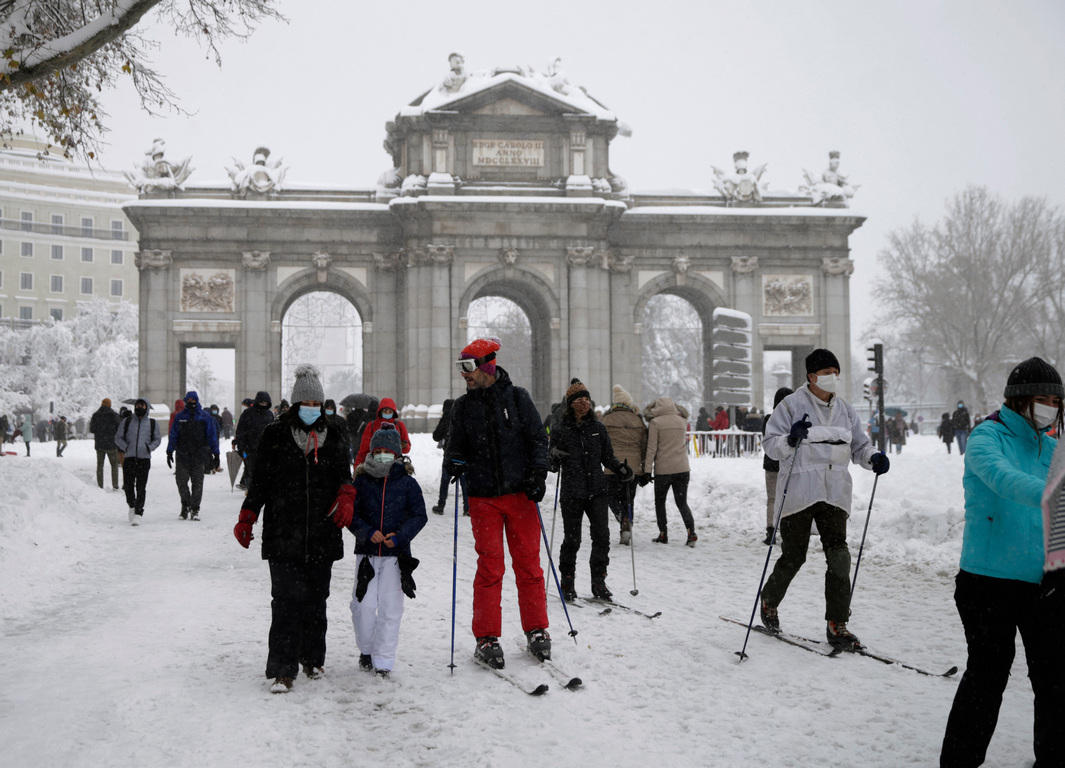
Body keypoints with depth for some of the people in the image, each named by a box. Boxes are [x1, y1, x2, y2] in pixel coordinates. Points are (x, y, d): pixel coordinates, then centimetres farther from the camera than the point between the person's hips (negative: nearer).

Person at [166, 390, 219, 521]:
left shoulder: (205, 416, 6)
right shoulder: (180, 417, 9)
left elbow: (212, 435, 8)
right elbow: (173, 435, 11)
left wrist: (215, 453, 4)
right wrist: (170, 452, 4)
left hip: (199, 455, -1)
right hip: (183, 455, 1)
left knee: (197, 482, -1)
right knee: (181, 480, -5)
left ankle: (195, 508, 7)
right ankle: (185, 504, 16)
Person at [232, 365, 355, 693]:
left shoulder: (333, 438, 10)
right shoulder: (275, 436, 3)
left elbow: (344, 476, 14)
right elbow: (260, 481, 7)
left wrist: (346, 498, -7)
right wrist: (246, 519, 3)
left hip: (322, 534, 3)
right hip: (283, 534, -3)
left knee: (316, 599, 10)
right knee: (287, 600, -9)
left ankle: (312, 658, 27)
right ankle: (282, 669, -6)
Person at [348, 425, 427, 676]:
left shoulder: (407, 483, 1)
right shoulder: (361, 482, 3)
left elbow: (419, 516, 2)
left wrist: (399, 536, -12)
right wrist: (367, 532, -14)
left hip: (396, 554, -1)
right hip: (367, 552, 1)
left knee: (390, 607, -2)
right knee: (363, 604, -2)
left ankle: (383, 660, 7)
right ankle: (366, 649, 23)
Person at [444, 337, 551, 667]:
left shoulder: (517, 397, 2)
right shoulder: (463, 406, 8)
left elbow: (538, 438, 4)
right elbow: (458, 445, 14)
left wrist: (538, 474, -8)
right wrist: (455, 461, -8)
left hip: (520, 493, -1)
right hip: (483, 498, 1)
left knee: (528, 564, 4)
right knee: (490, 567, -1)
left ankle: (536, 631, 17)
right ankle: (487, 638, 7)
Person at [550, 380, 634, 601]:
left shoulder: (599, 428, 8)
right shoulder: (561, 431, -1)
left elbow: (607, 457, 16)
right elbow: (553, 466, 1)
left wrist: (620, 469, -2)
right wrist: (554, 458, -22)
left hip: (597, 491, 3)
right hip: (572, 493, -2)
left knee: (602, 536, -5)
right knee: (572, 540, 2)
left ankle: (598, 581, 8)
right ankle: (567, 582, 20)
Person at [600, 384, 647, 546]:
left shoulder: (607, 419, -2)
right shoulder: (638, 420, 8)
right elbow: (644, 446, 9)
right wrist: (645, 471, 15)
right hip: (634, 466, 3)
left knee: (612, 496, 9)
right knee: (628, 499, 13)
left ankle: (624, 519, -19)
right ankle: (626, 535, 12)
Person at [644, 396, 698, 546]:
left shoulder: (655, 423, -7)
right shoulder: (682, 421, 7)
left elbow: (651, 448, -9)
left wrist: (647, 470, -7)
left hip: (663, 469, -3)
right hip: (682, 469, 3)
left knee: (660, 502, 13)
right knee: (682, 502, 8)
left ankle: (663, 535, 12)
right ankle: (691, 532, -10)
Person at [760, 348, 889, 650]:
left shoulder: (845, 409, 14)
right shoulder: (792, 405, -1)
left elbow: (859, 446, 18)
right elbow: (770, 444, -4)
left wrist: (873, 458, -3)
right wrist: (790, 439, -25)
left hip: (834, 494, 4)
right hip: (799, 493, -4)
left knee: (839, 557, -5)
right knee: (793, 556, 4)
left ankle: (837, 625, 2)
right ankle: (769, 602, 30)